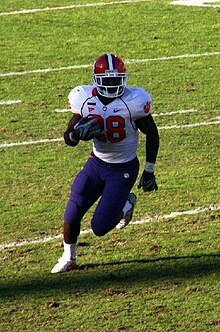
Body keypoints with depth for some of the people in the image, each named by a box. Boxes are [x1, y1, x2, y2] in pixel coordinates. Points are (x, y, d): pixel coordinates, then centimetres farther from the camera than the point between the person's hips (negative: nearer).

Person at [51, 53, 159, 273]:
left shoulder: (133, 102, -21)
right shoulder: (85, 100, -11)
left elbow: (152, 134, -5)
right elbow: (68, 138, -3)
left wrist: (149, 171, -2)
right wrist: (78, 133, -28)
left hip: (124, 170, -3)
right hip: (97, 163, 3)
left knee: (100, 227, -8)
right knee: (72, 216, -4)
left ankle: (126, 203, 23)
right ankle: (68, 257, 24)